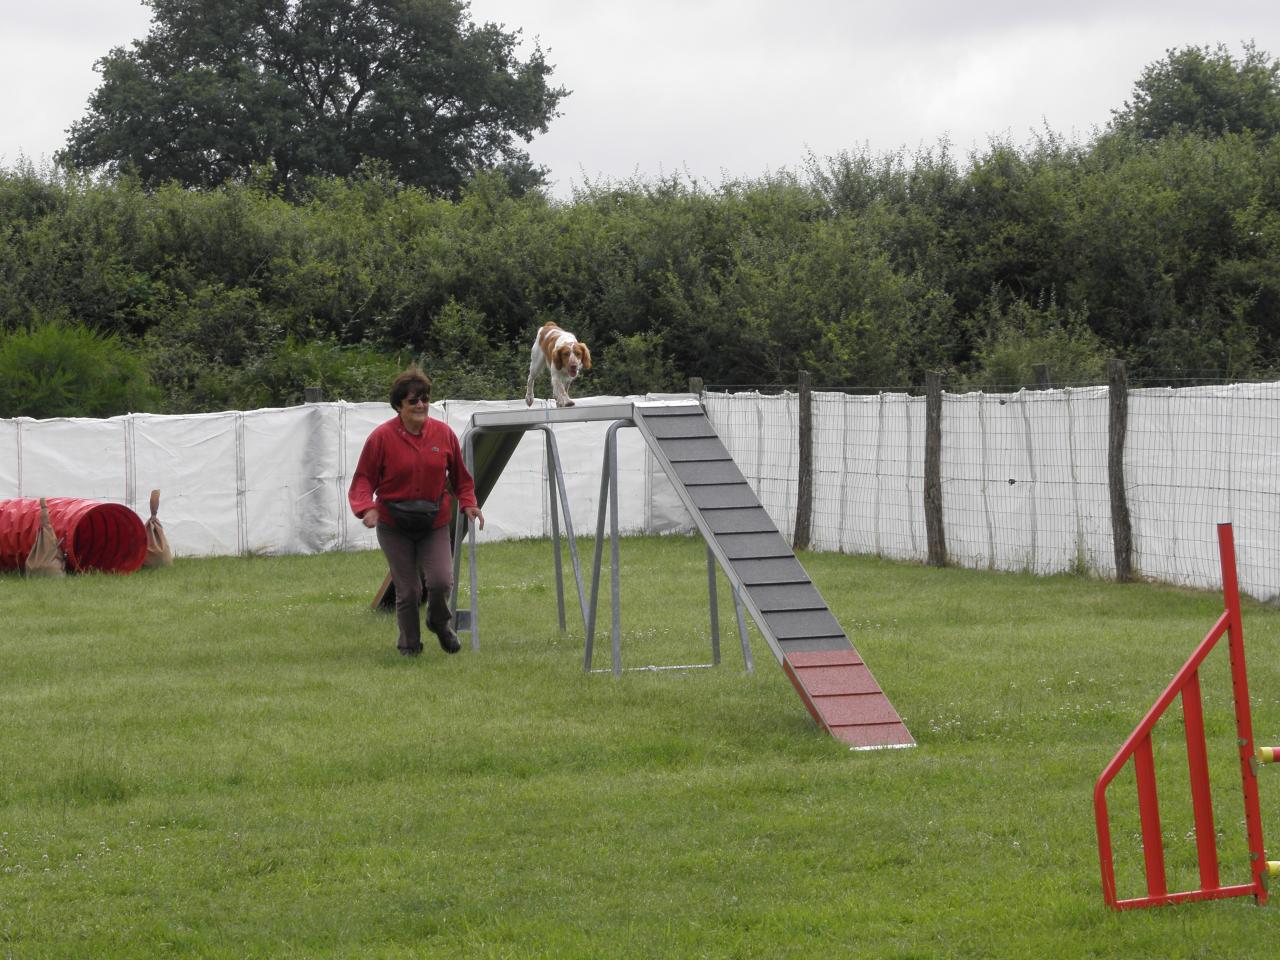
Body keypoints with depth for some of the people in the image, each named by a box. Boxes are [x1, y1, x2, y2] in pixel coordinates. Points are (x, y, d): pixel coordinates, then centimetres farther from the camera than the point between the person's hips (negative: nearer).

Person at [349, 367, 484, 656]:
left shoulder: (444, 434, 0)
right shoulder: (382, 437, -8)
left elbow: (460, 476, 11)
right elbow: (364, 478, -4)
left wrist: (468, 503, -4)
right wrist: (366, 507, -22)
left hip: (435, 524, 2)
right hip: (393, 525, -1)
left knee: (442, 581, -14)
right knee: (408, 590, -1)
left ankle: (440, 622, 19)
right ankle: (409, 643, 20)